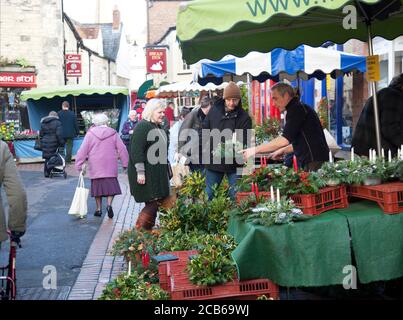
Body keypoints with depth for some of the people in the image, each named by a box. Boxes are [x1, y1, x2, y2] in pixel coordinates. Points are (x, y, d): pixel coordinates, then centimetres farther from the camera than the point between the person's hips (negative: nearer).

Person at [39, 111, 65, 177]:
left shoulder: (43, 123, 13)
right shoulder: (57, 122, -6)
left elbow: (41, 134, 16)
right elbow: (59, 134, -13)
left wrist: (42, 143, 22)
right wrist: (62, 143, -7)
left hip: (45, 144, 5)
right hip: (54, 144, -5)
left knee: (47, 158, 12)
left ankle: (46, 173, 15)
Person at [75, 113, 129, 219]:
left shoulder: (90, 134, 0)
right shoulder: (113, 133, 3)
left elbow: (82, 151, -2)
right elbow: (122, 149, 3)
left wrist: (79, 165, 3)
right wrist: (125, 164, 10)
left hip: (95, 167, 0)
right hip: (110, 167, 0)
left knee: (97, 186, 10)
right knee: (111, 186, 4)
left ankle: (99, 209, 14)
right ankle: (109, 204, -16)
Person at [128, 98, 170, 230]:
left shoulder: (159, 128, 17)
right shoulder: (142, 126, -13)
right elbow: (137, 151, -19)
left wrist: (166, 171, 26)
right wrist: (140, 172, -23)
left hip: (158, 173, 9)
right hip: (146, 173, -9)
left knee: (154, 203, 9)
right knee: (153, 203, -11)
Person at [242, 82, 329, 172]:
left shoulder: (296, 109, -12)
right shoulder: (301, 108, 20)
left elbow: (285, 140, -22)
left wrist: (255, 150, -17)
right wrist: (283, 151, 18)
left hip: (314, 162, -10)